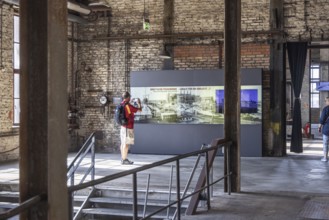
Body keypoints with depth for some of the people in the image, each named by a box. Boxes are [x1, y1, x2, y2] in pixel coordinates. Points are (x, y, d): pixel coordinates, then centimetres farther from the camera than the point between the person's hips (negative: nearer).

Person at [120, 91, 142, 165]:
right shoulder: (128, 106, -18)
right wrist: (139, 103, 9)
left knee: (123, 143, 13)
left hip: (123, 127, 9)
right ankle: (124, 159, -4)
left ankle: (123, 158, 20)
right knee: (126, 144, -6)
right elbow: (139, 110, -10)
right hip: (128, 128, -9)